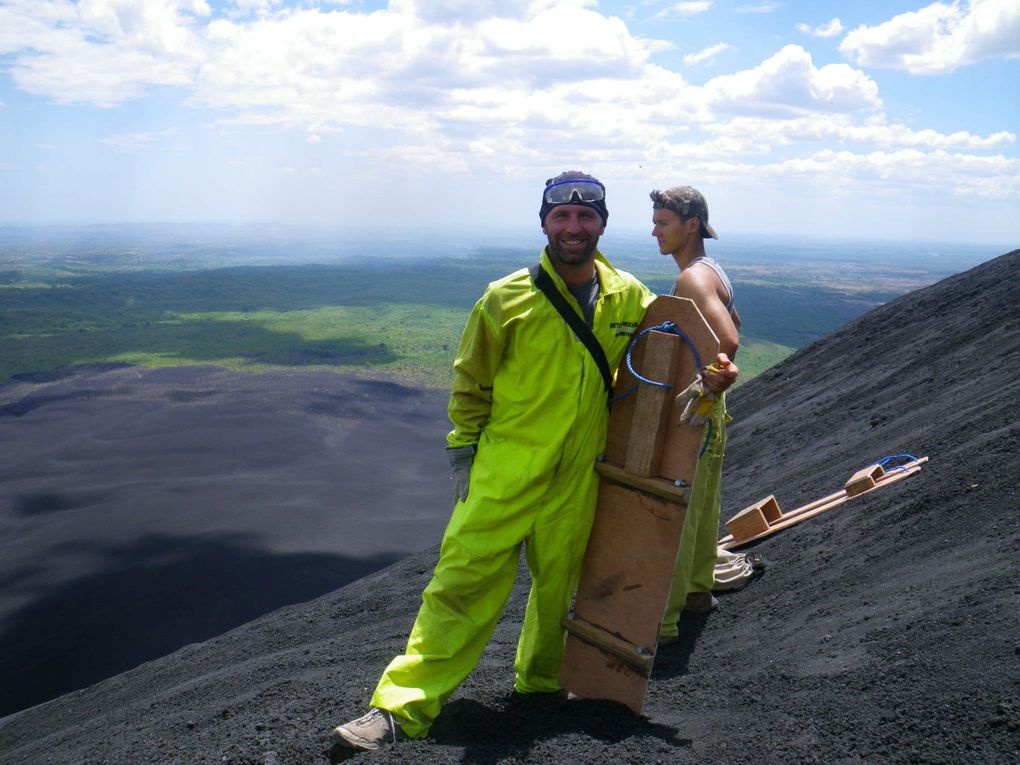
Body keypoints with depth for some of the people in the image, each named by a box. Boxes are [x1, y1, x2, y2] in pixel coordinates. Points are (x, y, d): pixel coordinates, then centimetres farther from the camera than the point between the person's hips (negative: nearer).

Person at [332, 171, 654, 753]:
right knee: (463, 584, -3)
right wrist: (463, 456, 1)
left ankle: (540, 682, 39)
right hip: (503, 473, -3)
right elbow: (470, 384, 1)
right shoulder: (507, 299, -8)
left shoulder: (629, 299, 1)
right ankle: (401, 708, 6)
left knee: (557, 589, 15)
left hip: (577, 481, 3)